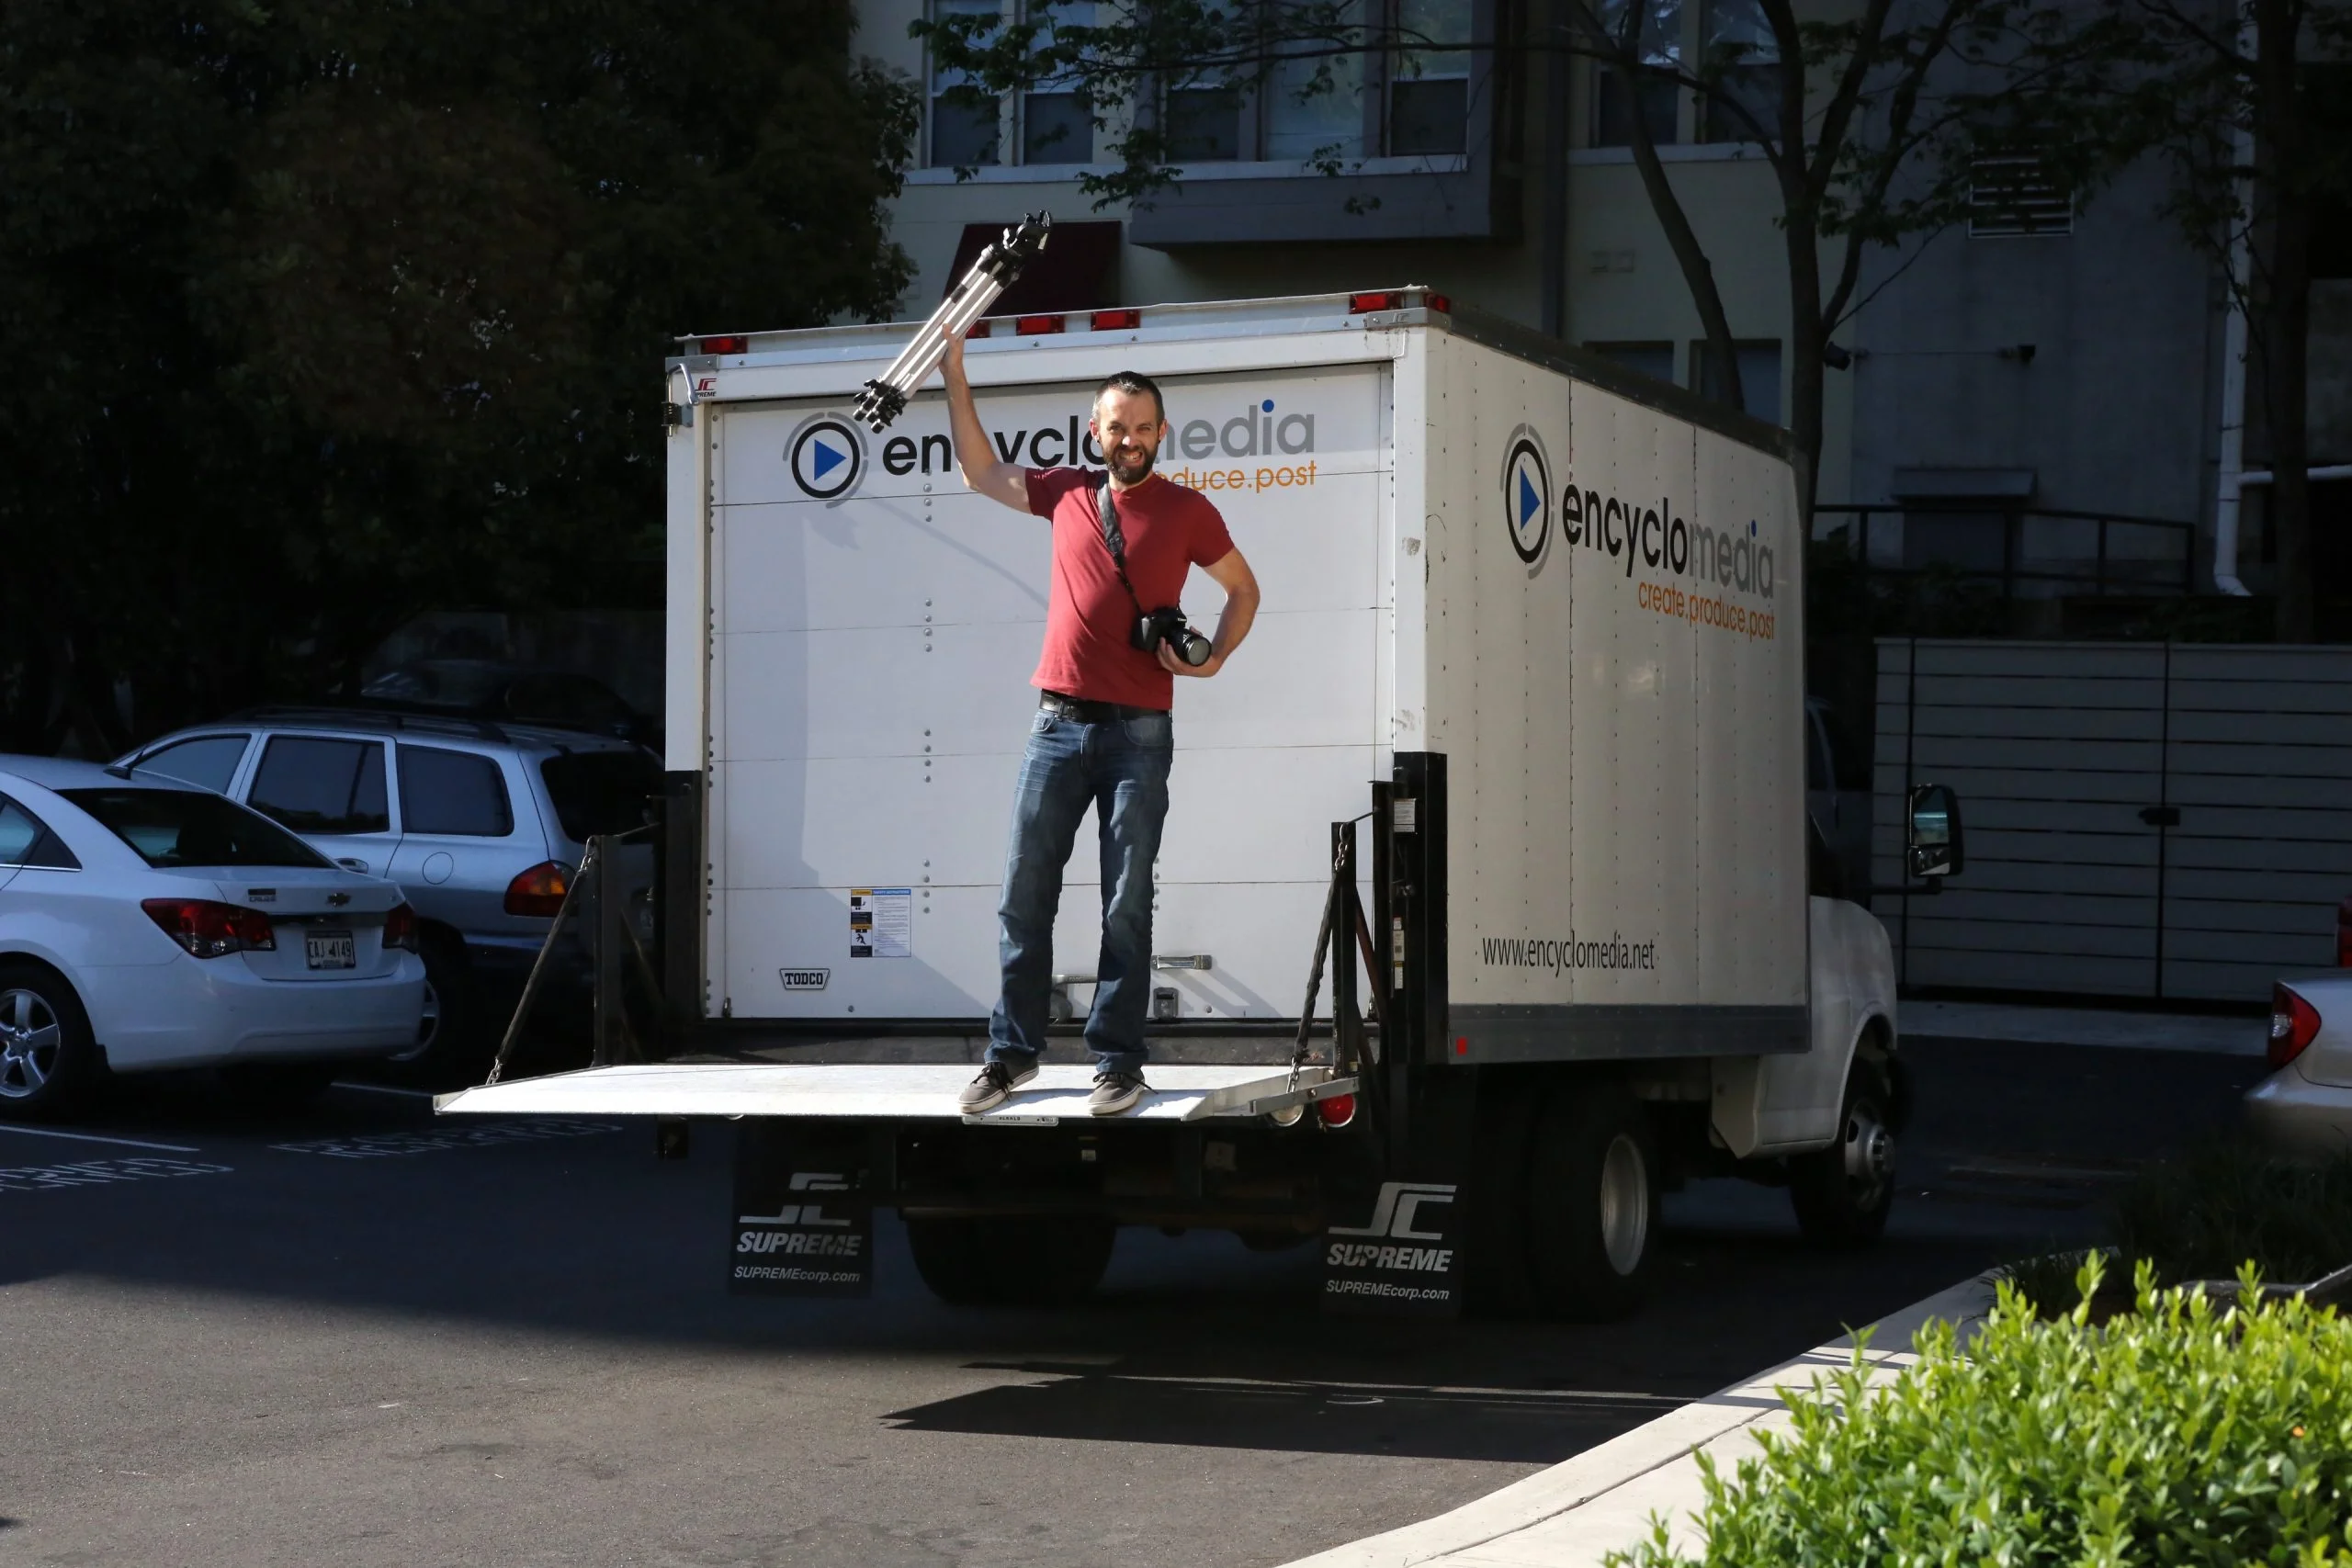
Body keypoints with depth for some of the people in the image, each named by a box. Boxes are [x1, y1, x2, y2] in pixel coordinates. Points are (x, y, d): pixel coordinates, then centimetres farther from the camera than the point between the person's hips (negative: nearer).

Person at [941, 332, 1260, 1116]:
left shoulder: (1186, 511, 2)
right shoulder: (1067, 492, 10)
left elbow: (1244, 589, 15)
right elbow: (981, 471, 24)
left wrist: (1216, 658, 0)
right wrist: (955, 378, 22)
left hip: (1138, 731, -3)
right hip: (1059, 723, 3)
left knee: (1127, 904, -2)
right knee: (1023, 897, 4)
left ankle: (1118, 1063, 2)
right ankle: (1013, 1052, 12)